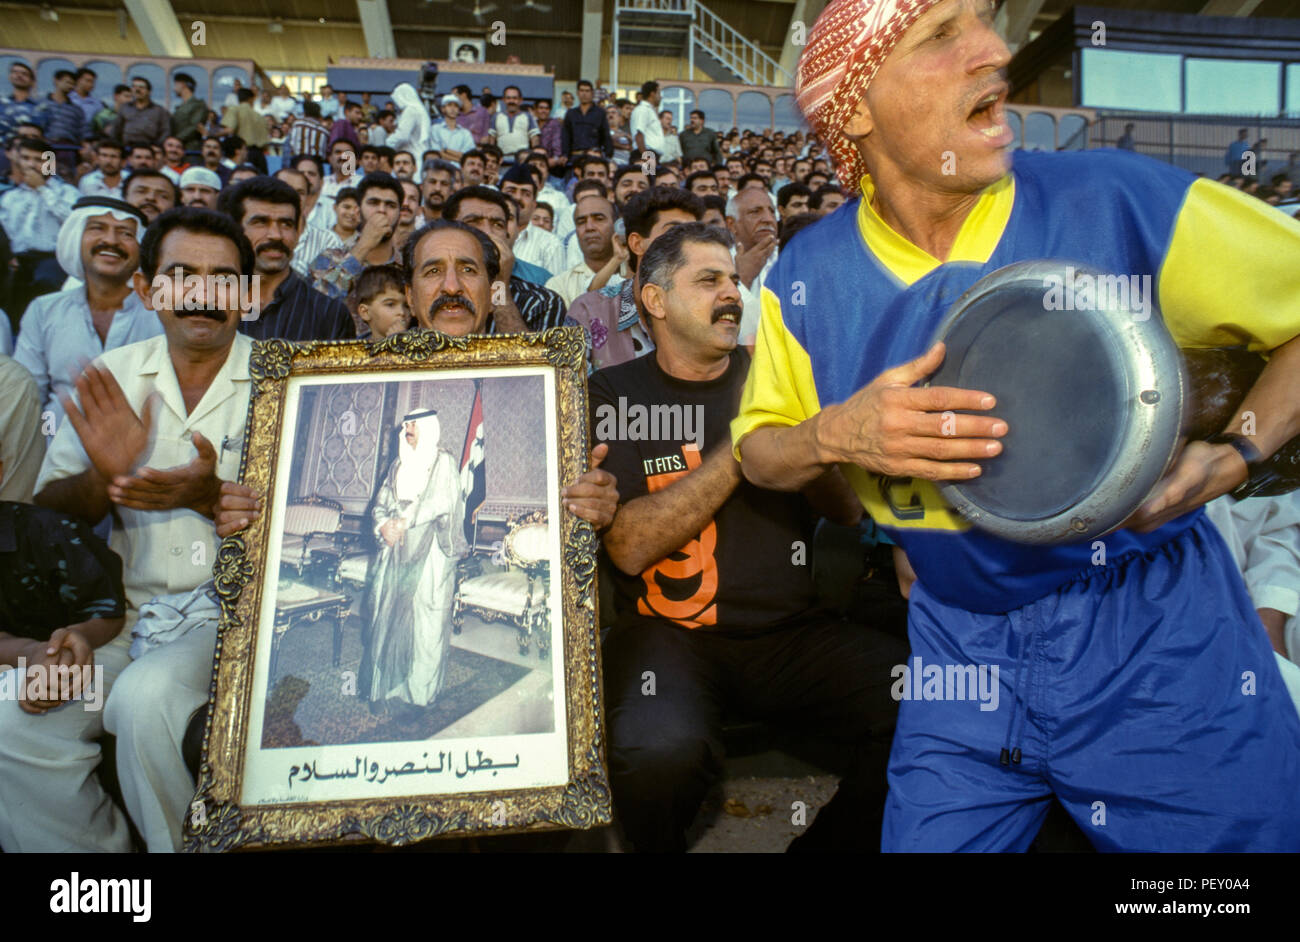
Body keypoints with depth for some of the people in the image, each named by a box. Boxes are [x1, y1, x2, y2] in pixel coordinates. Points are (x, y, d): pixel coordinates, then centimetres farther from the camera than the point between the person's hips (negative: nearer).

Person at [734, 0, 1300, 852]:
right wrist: (838, 433, -19)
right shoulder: (809, 277, -6)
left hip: (1158, 633, -1)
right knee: (928, 837, 13)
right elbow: (759, 453, 3)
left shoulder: (1122, 201, -13)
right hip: (958, 647, 2)